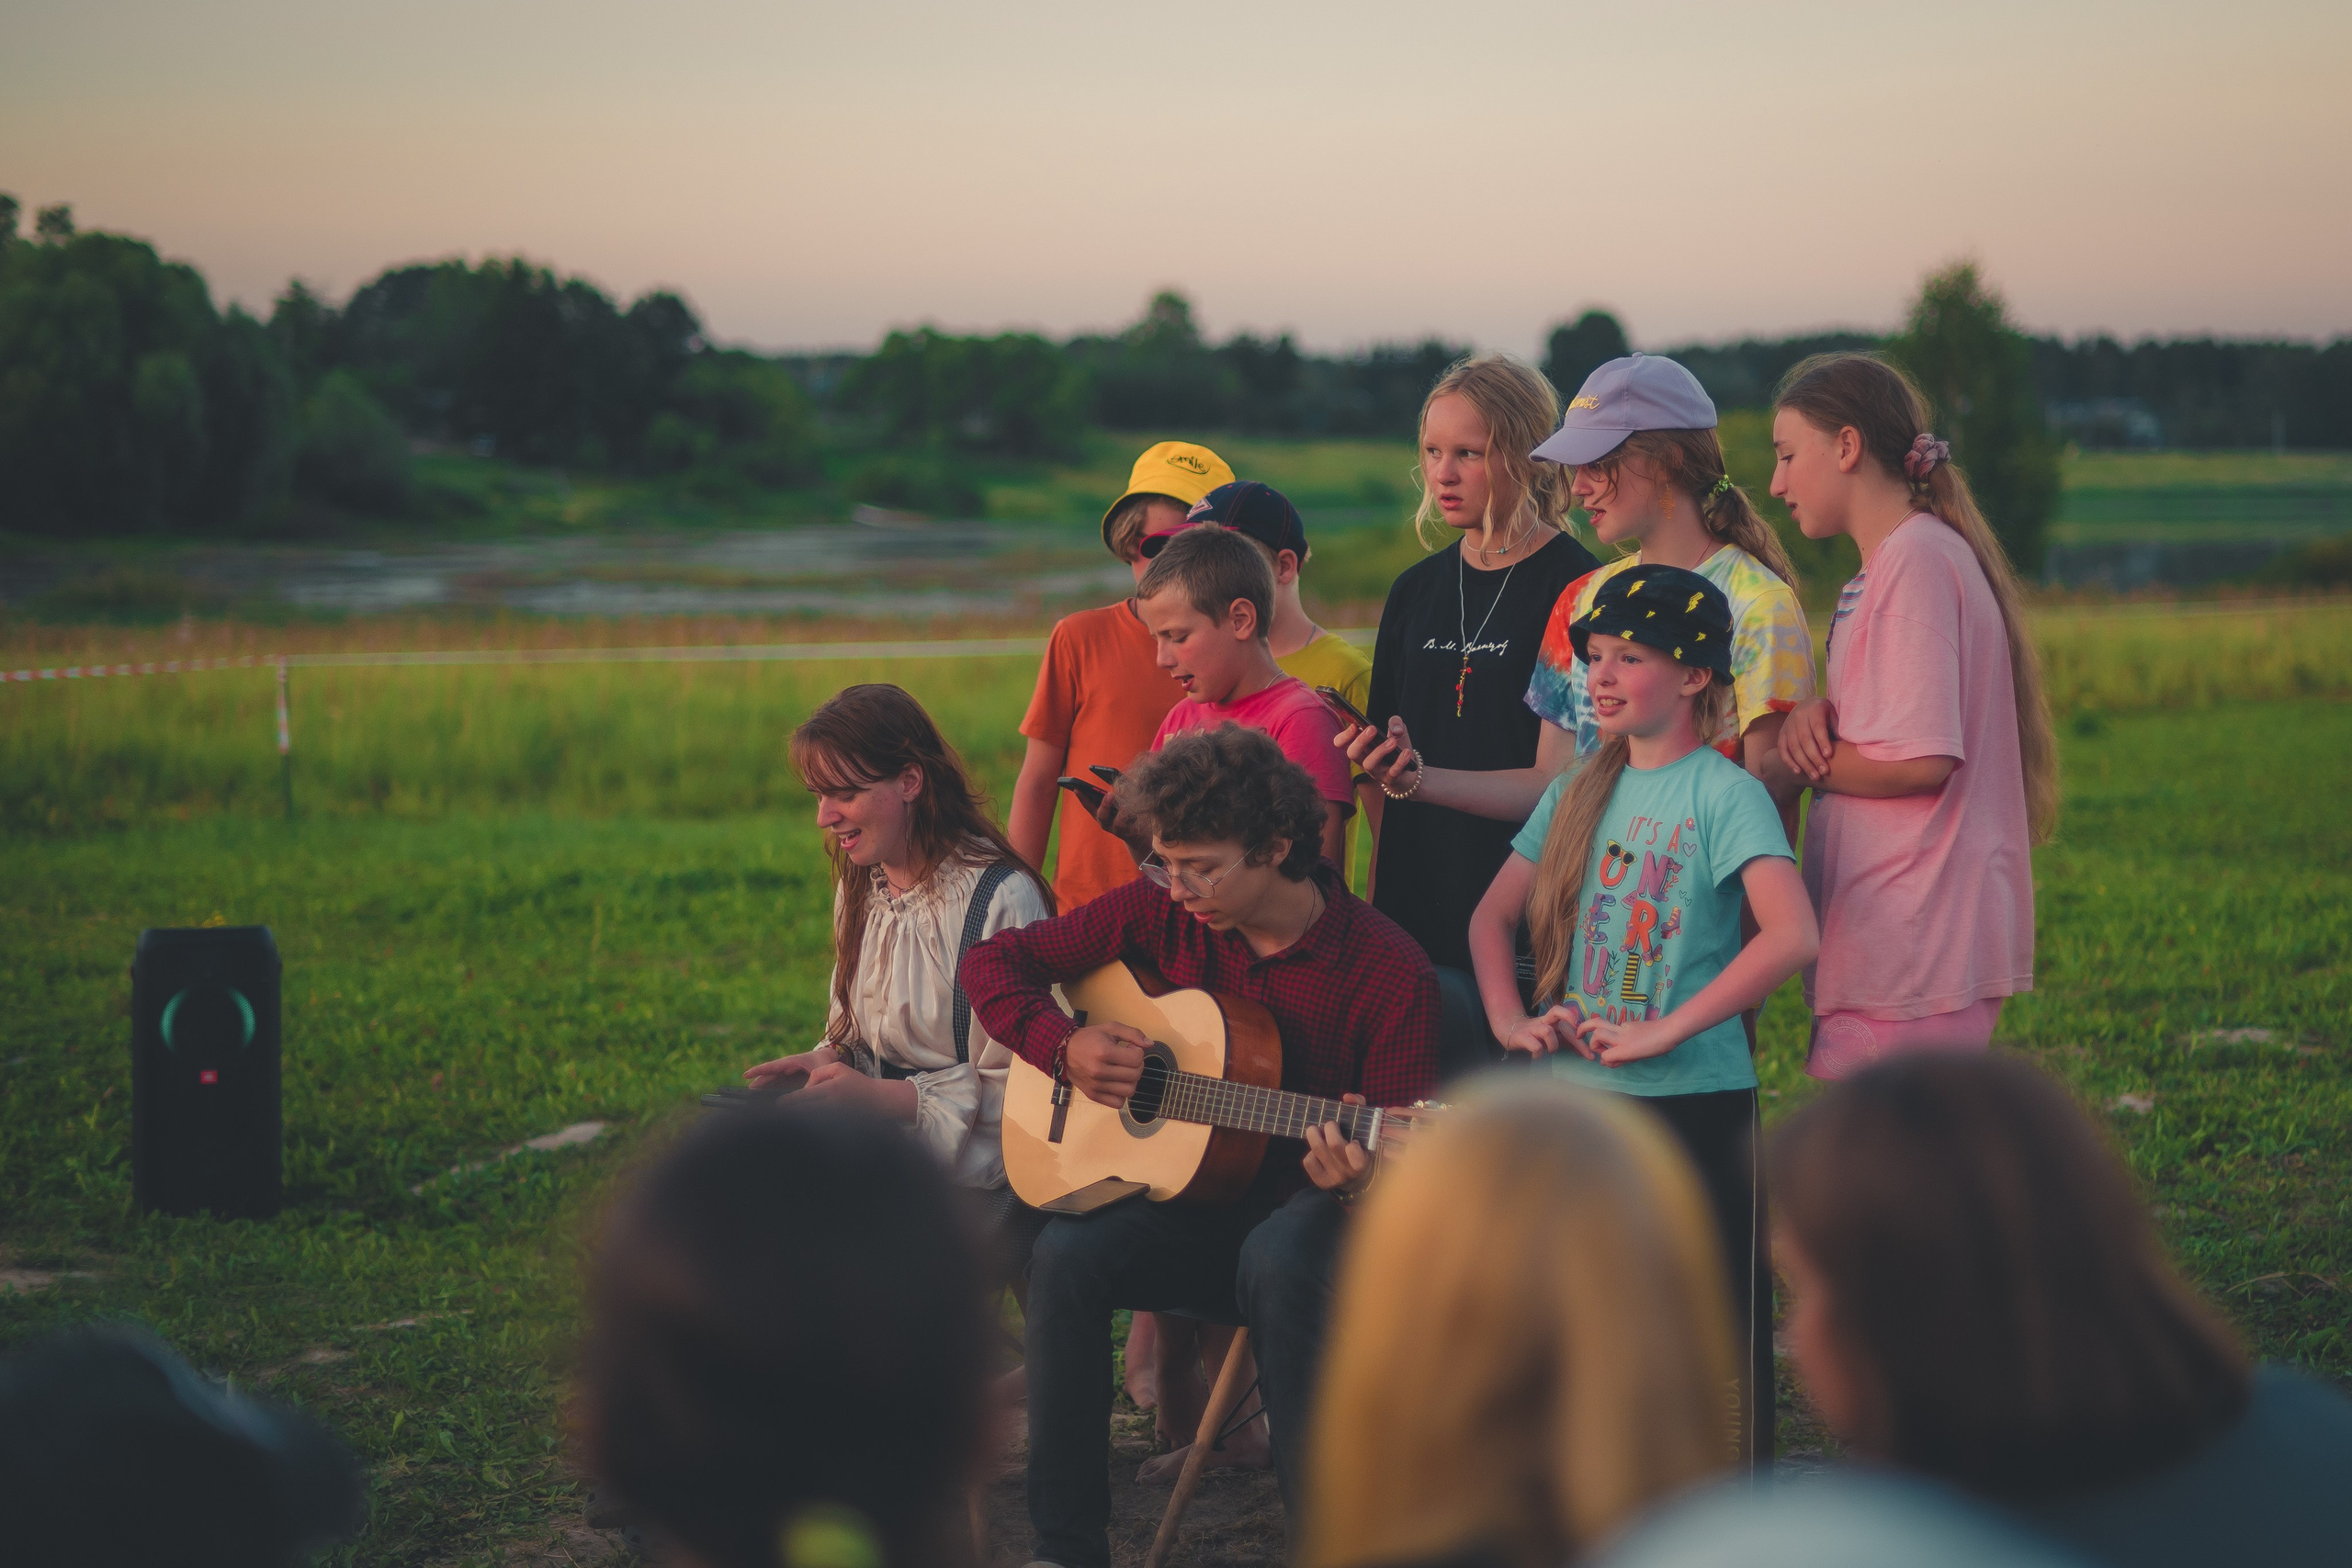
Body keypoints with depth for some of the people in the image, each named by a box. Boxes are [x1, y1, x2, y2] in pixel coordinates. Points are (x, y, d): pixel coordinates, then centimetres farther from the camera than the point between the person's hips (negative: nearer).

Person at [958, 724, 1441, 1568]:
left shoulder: (1386, 972, -13)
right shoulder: (1162, 913, -1)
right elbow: (996, 961, 9)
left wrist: (1357, 1181, -35)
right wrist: (1064, 1046, -9)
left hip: (1312, 1214, -4)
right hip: (1195, 1211, 4)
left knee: (1277, 1257, -39)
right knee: (1066, 1257, -26)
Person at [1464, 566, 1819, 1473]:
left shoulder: (1723, 794, -10)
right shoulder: (1578, 794, 10)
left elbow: (1792, 936, -24)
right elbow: (1490, 918, 18)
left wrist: (1662, 1032, -23)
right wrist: (1510, 1020, -1)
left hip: (1695, 1102, -6)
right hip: (1577, 1100, 6)